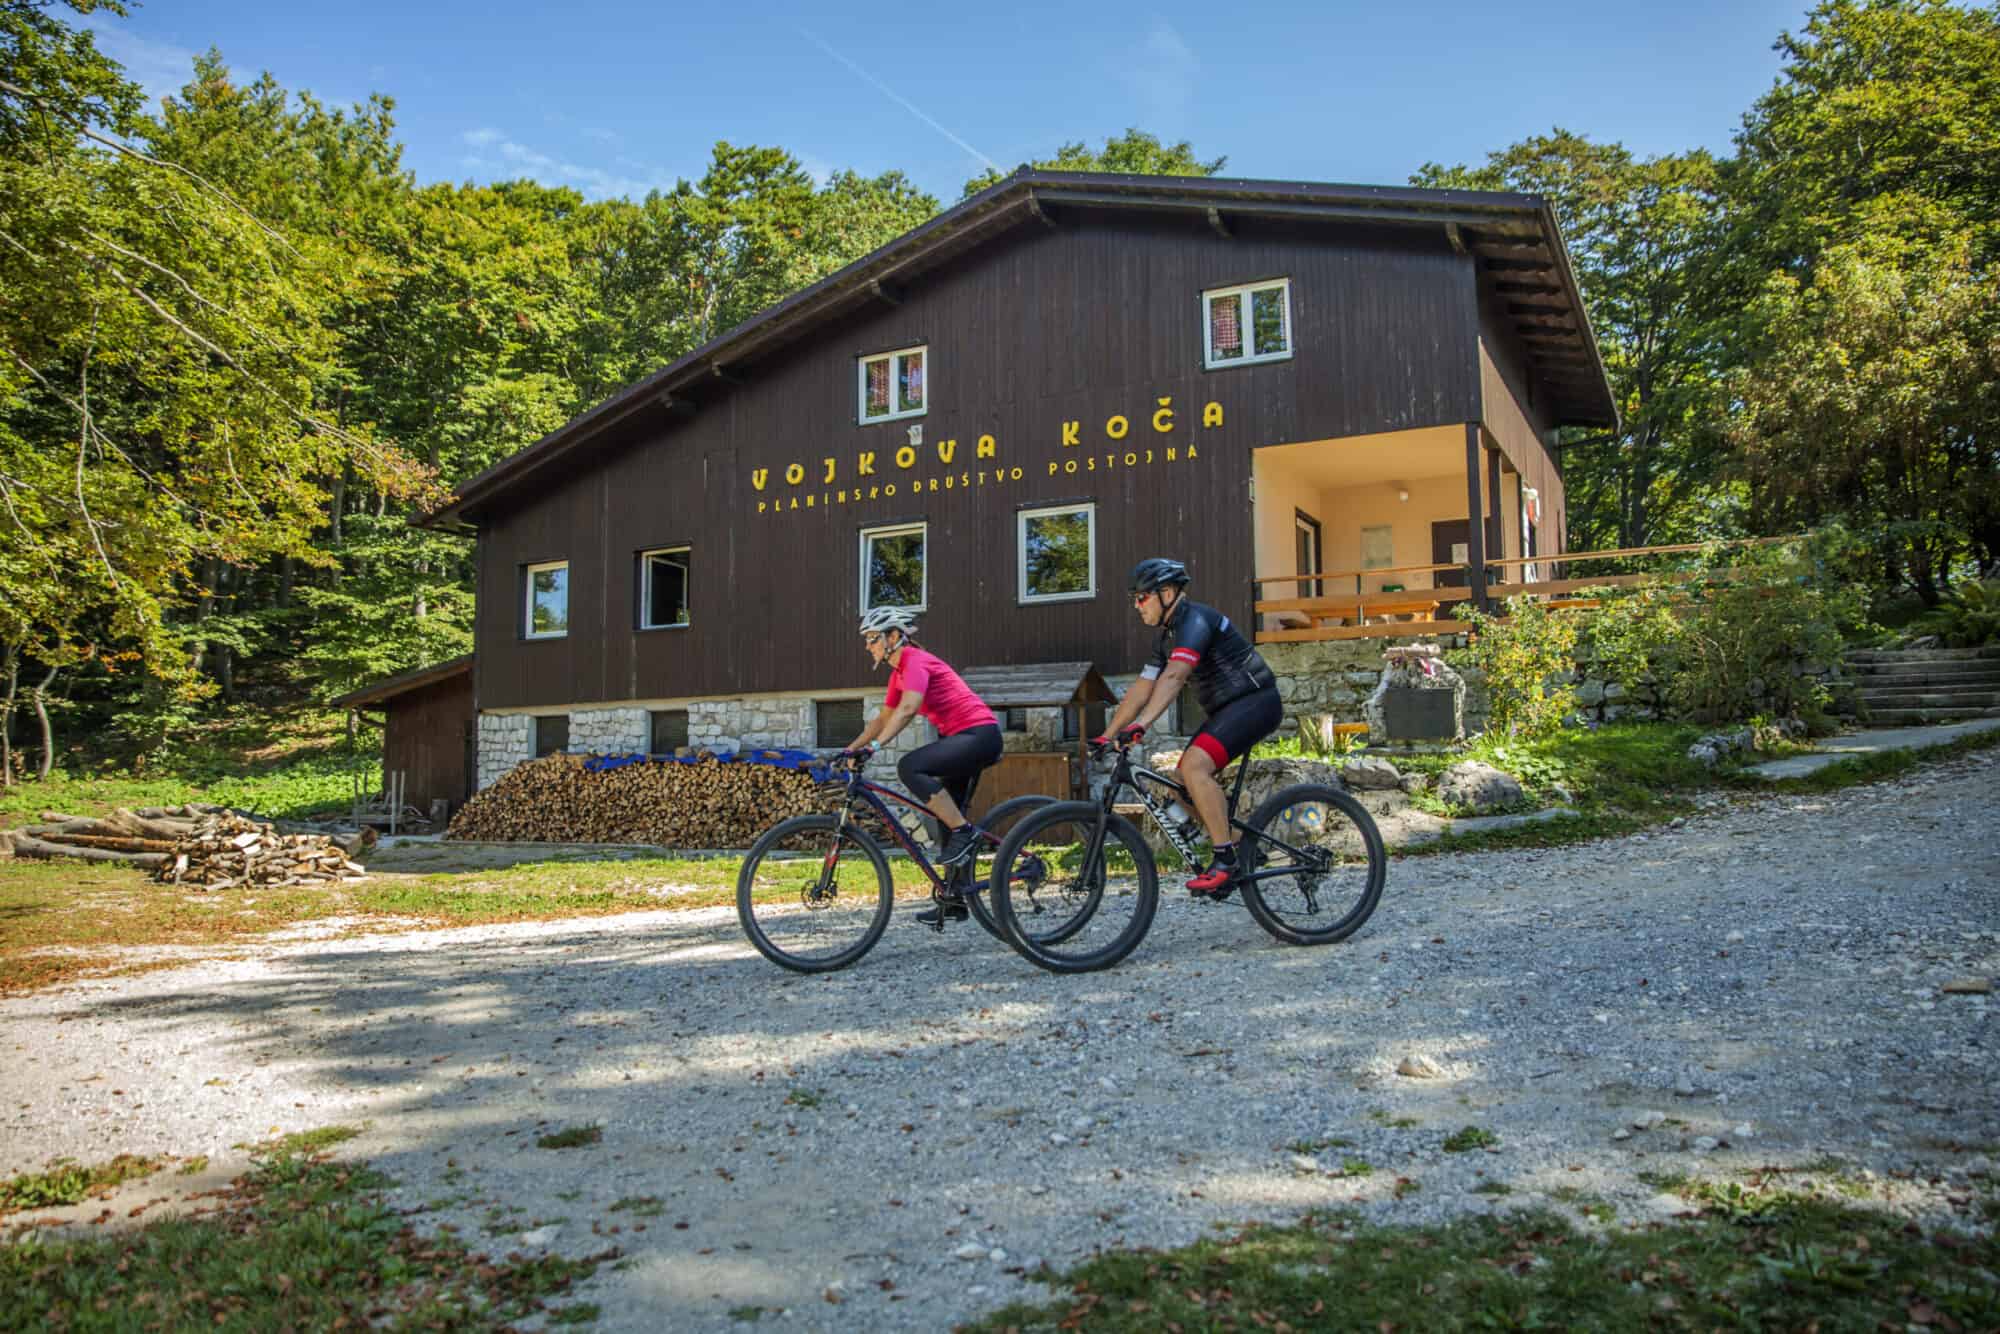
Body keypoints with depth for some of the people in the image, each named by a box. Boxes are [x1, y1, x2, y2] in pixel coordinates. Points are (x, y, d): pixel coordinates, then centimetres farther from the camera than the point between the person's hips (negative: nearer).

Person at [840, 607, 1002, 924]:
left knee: (910, 767, -27)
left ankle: (965, 831, -18)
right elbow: (884, 718, 21)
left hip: (979, 733, -10)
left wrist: (873, 746, -35)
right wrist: (850, 750, 13)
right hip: (963, 739, 10)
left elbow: (907, 709, -28)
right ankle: (954, 899, 16)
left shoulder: (916, 660, -13)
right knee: (947, 817, 10)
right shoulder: (899, 672, 16)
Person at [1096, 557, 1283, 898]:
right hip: (1226, 708, 10)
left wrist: (1141, 724, -42)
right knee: (1186, 780, 1)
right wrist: (1107, 736, 8)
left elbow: (1173, 677, -33)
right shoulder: (1168, 637, 13)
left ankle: (1225, 861, -22)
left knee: (1194, 766, -26)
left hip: (1255, 702, -10)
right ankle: (1236, 849, 13)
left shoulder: (1195, 619, -18)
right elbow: (1141, 689, 13)